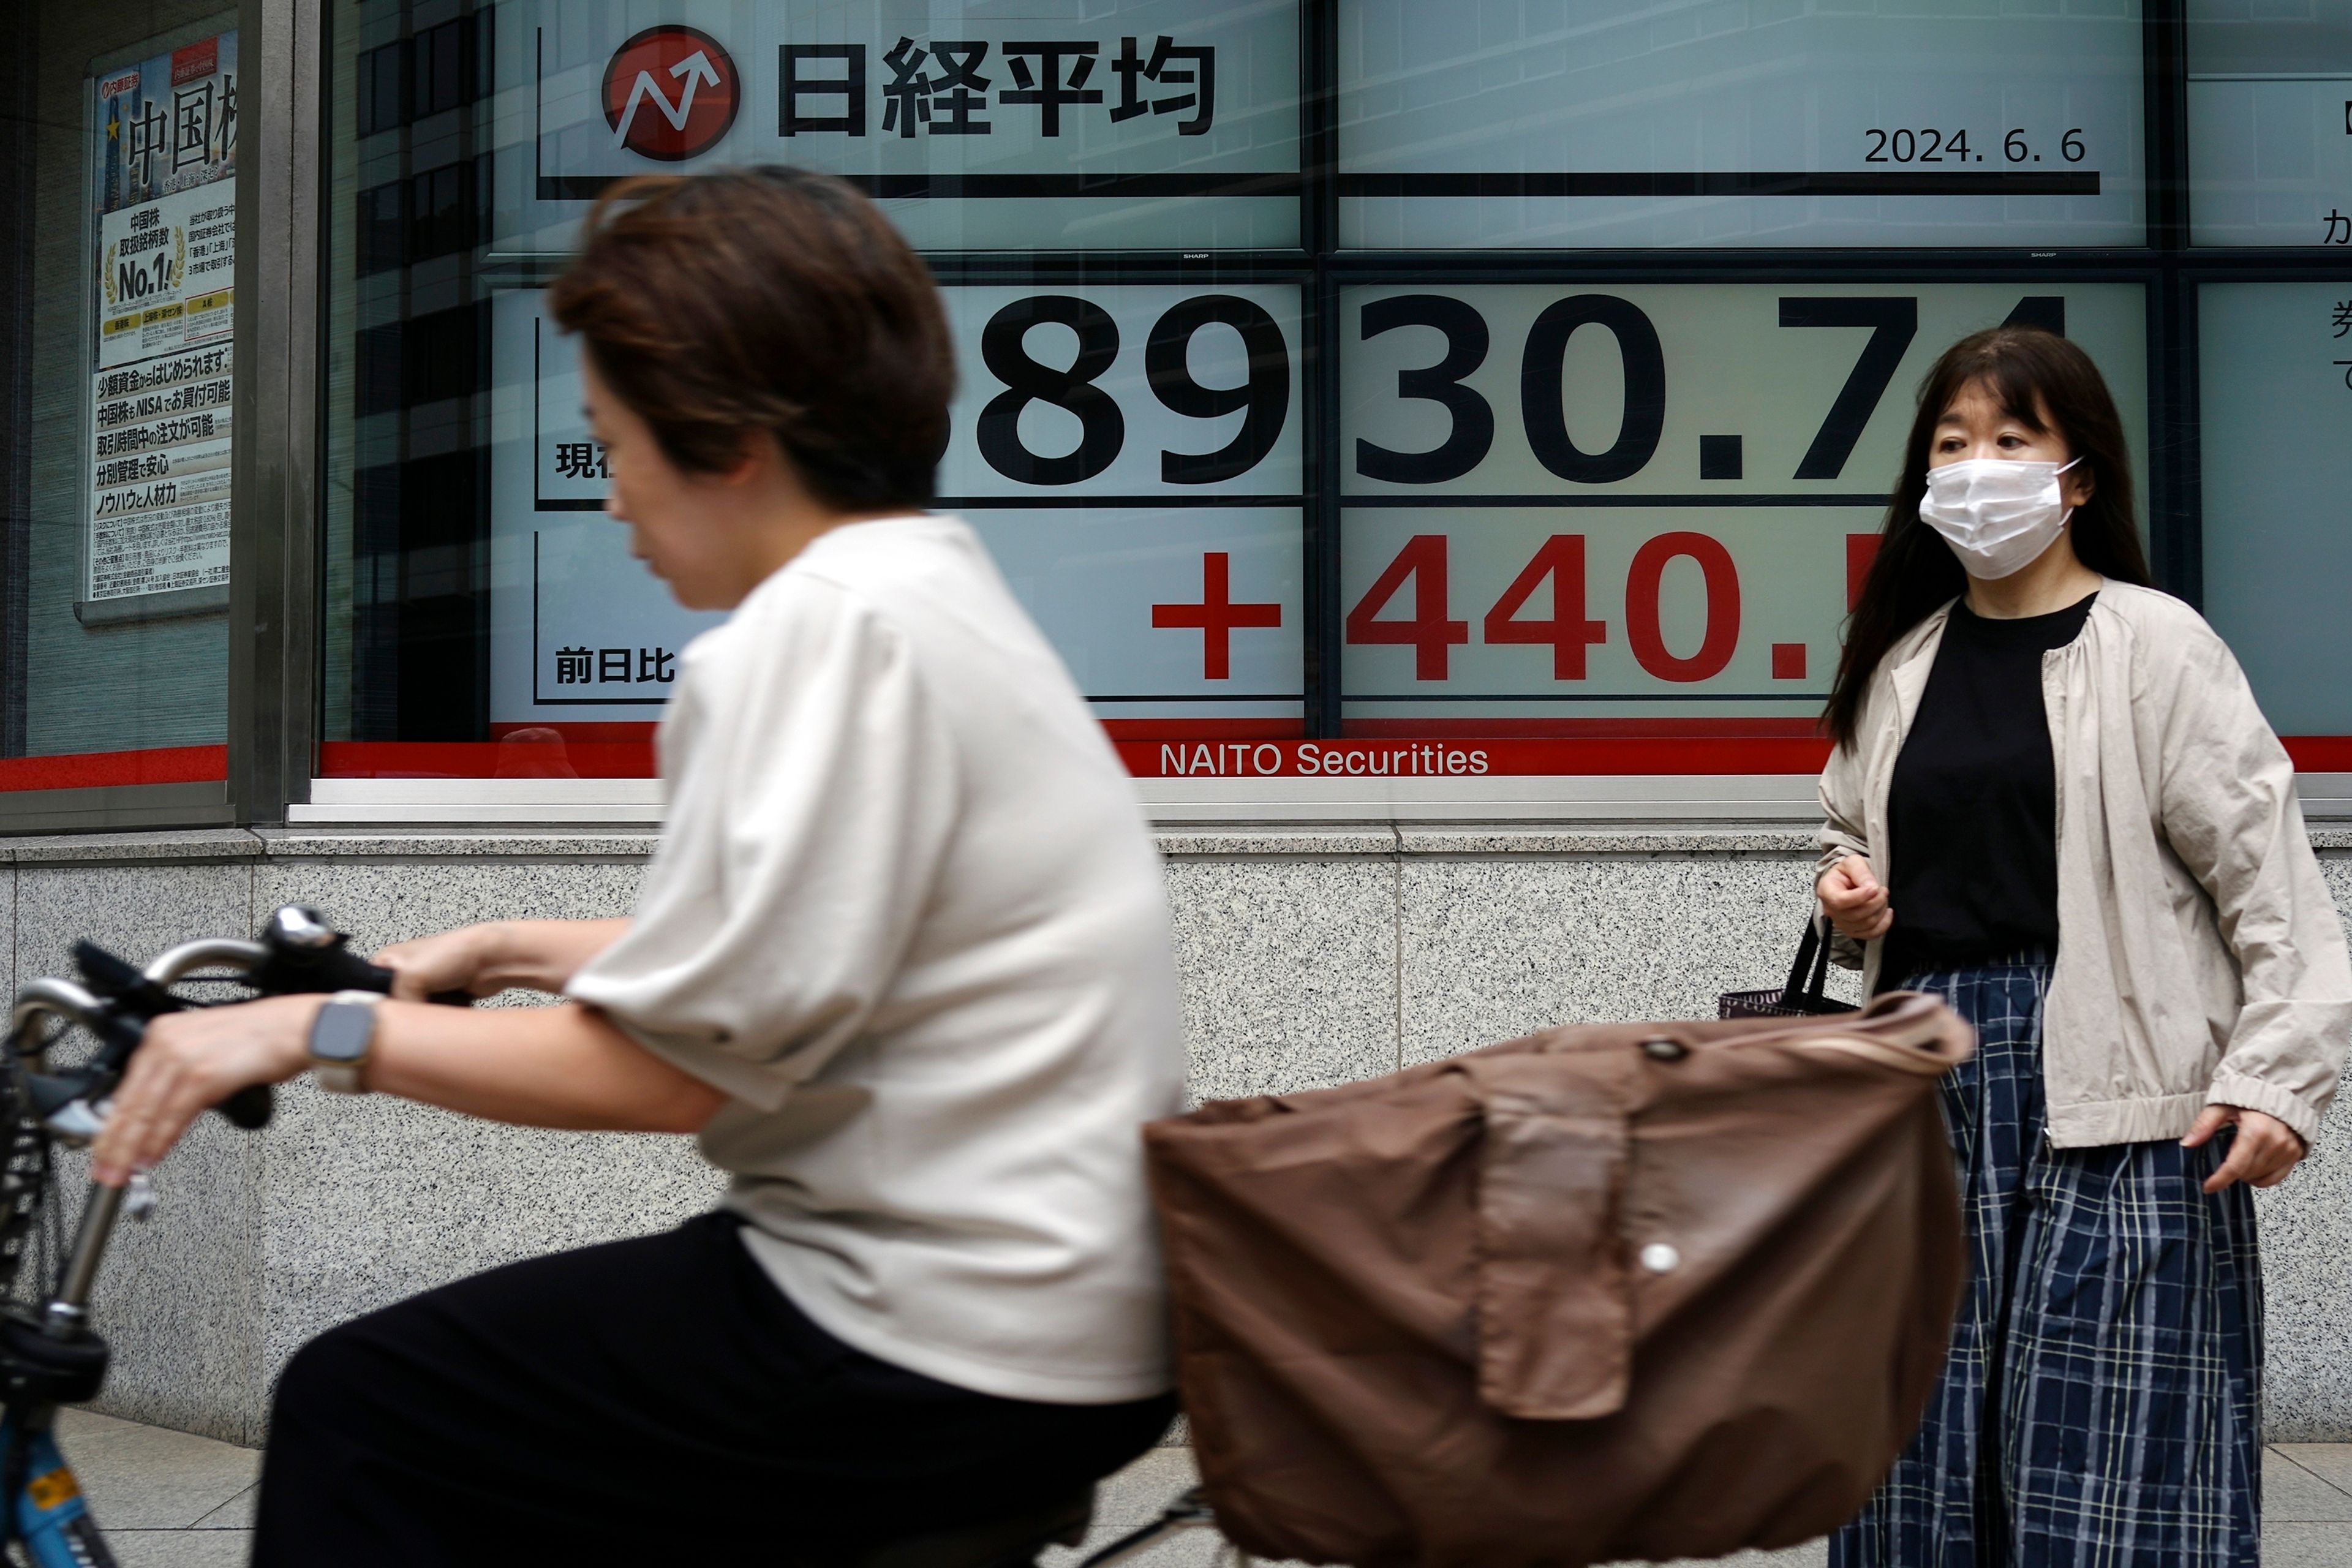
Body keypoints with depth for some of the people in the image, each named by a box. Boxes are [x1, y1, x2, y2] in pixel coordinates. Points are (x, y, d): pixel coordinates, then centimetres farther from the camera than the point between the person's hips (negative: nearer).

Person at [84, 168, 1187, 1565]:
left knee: (356, 1414, 1)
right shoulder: (940, 584, 11)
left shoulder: (828, 624, -19)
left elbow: (673, 1067, -19)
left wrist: (322, 1030, -10)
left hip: (955, 1366, -10)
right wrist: (509, 951, 21)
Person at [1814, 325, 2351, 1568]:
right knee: (1920, 1451, 7)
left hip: (2112, 1090, -5)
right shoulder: (1901, 660, 13)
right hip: (1933, 1073, 5)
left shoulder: (2153, 646, -3)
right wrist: (1849, 895, 3)